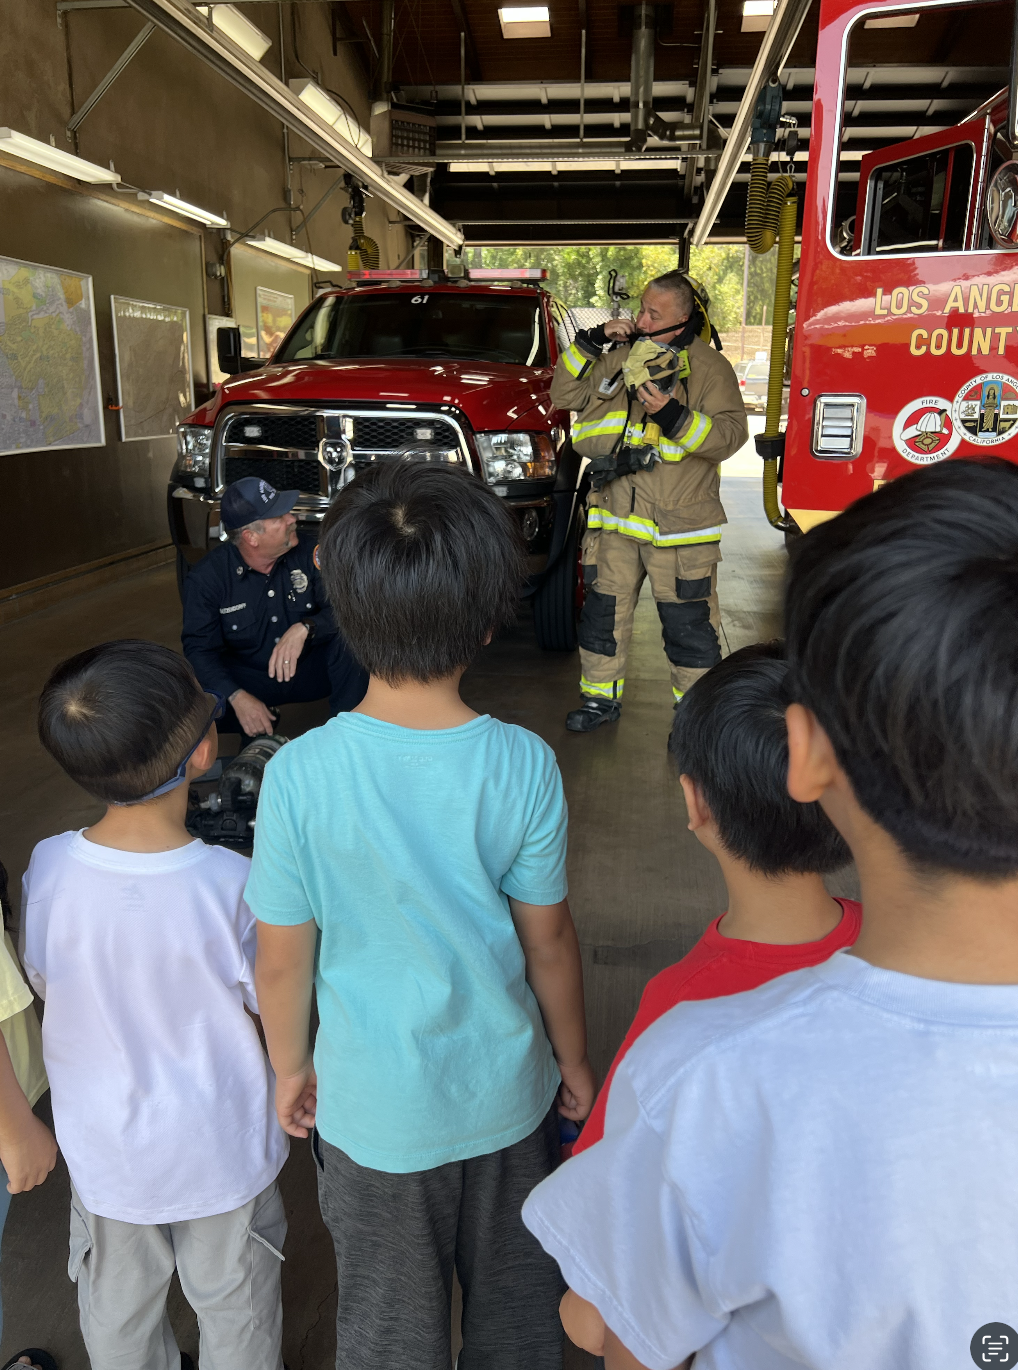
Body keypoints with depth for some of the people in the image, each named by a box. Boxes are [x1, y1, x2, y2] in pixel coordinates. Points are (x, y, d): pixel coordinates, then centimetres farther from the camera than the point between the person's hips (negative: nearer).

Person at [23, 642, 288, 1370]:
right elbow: (274, 1003, -15)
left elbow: (42, 981, -4)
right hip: (222, 1143, -2)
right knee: (234, 1300, 25)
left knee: (119, 1305, 29)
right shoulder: (230, 882, -30)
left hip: (103, 1142, 3)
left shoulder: (48, 867, -22)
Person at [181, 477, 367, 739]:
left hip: (309, 669, 1)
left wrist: (304, 628, -36)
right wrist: (237, 697, -31)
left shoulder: (309, 552, -10)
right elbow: (199, 647, -14)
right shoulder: (206, 577, -13)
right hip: (248, 676, -1)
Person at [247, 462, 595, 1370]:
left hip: (372, 1106, 0)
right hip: (507, 1090, 1)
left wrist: (290, 1066, 8)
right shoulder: (524, 764, -21)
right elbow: (547, 938, -9)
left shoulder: (300, 774, -23)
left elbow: (282, 960, -12)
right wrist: (574, 1060, 8)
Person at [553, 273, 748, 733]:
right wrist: (592, 340, 5)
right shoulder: (618, 358, 13)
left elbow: (731, 433, -11)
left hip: (678, 522, -4)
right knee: (603, 611, 12)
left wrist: (674, 415, -24)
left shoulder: (708, 367, -2)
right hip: (614, 517, 5)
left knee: (687, 624, 1)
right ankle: (601, 697, 29)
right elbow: (564, 394, 15)